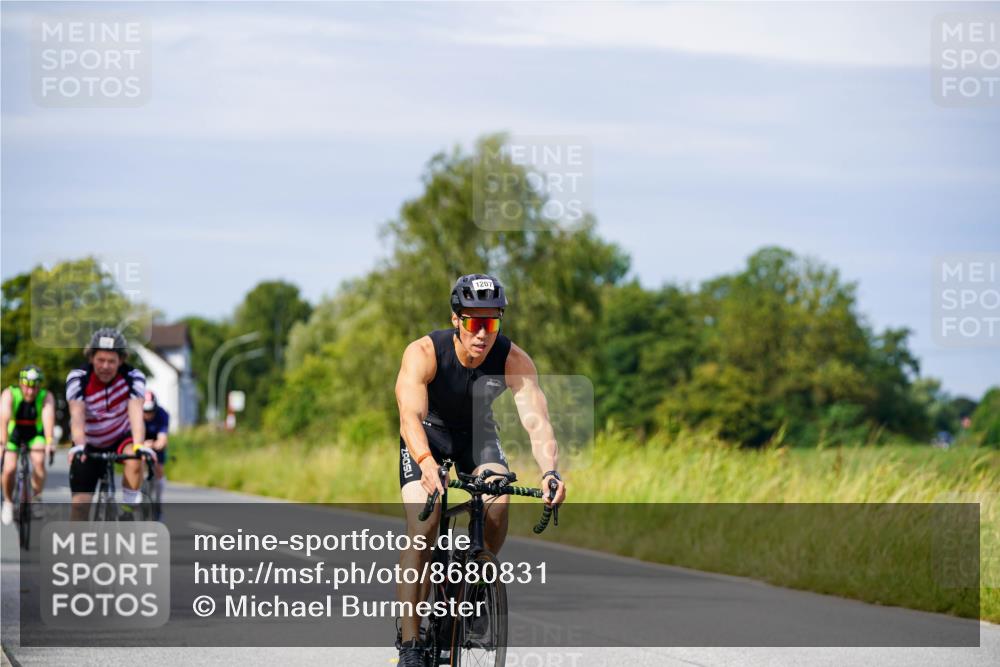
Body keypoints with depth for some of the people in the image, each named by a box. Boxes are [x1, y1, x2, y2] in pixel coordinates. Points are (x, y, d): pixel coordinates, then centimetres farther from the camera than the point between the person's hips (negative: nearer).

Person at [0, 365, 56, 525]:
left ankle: (36, 496, 0)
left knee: (39, 461, -24)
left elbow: (48, 418, -40)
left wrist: (49, 442, -56)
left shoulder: (46, 397, -25)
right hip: (13, 433, 0)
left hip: (35, 434, 0)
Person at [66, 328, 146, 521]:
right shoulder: (77, 378, -22)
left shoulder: (133, 377, -22)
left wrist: (139, 446, -53)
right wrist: (79, 447, -53)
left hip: (121, 437, 0)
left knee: (135, 460, -34)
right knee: (80, 503, -8)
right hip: (90, 444, 0)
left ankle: (128, 512, -17)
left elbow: (136, 414, -34)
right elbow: (77, 416, -34)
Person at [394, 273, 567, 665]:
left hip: (478, 434, 2)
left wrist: (550, 472, -55)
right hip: (427, 436, -2)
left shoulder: (514, 360, -27)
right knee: (422, 526, -22)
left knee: (498, 503, -27)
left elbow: (536, 420, -37)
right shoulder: (423, 354, -32)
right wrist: (427, 464, -63)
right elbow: (410, 415, -44)